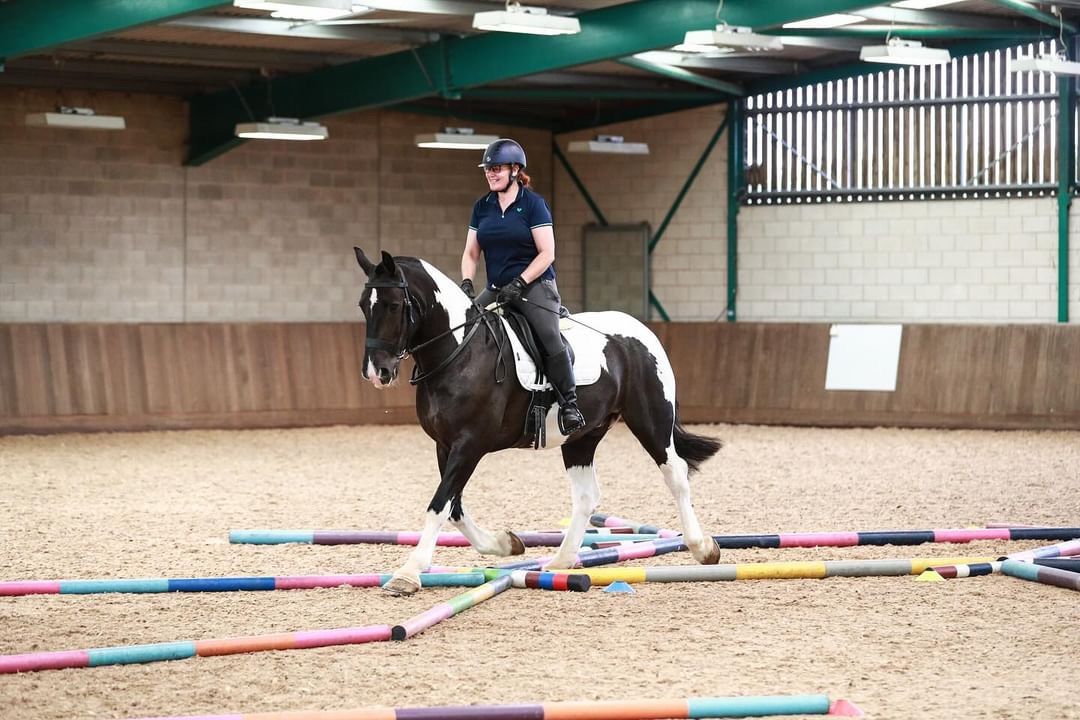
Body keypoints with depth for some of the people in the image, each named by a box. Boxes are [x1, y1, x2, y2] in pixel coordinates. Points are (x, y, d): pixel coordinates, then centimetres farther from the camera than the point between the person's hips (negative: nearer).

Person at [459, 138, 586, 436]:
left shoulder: (533, 204, -6)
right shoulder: (482, 207, 10)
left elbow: (547, 254, -10)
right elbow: (471, 253, 13)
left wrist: (519, 283, -18)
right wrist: (466, 282, -6)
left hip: (535, 286, -6)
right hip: (497, 289, 6)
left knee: (551, 339, -26)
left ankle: (569, 403, -17)